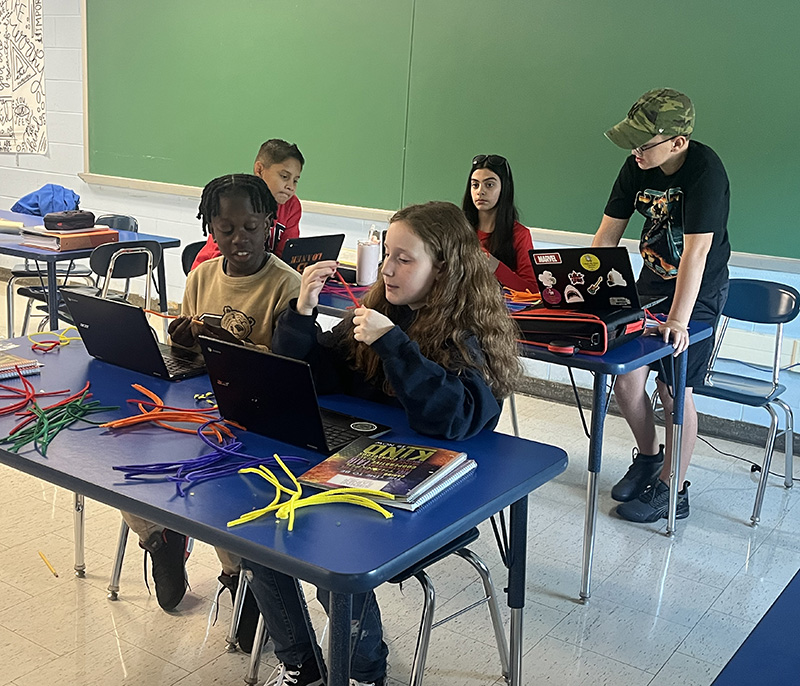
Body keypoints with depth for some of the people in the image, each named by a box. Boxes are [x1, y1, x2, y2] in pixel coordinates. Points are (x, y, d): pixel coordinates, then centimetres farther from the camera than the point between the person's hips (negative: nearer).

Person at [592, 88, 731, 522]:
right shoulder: (637, 168, -7)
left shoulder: (705, 171, -26)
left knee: (674, 388, -5)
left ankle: (672, 490, 12)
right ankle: (648, 456, 26)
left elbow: (696, 250, -33)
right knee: (625, 376, 0)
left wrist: (678, 320, -38)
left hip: (699, 292, -6)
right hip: (652, 280, 6)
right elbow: (607, 234, -3)